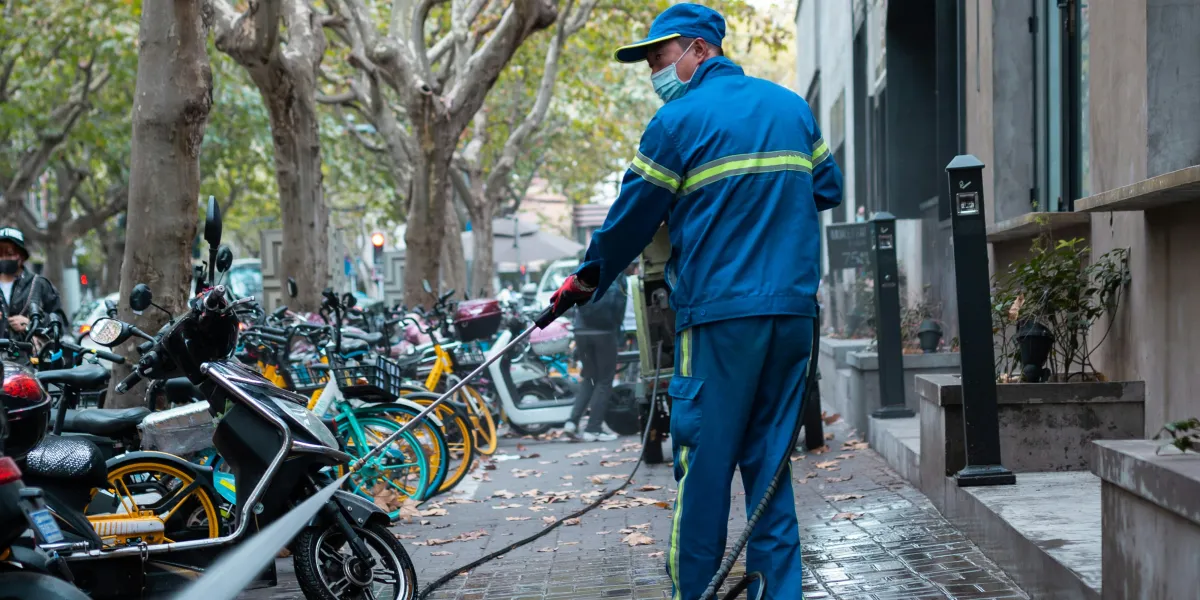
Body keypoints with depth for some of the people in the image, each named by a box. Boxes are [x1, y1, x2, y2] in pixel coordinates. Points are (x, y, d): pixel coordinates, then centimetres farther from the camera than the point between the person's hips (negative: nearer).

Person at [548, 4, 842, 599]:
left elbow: (630, 219, 1)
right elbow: (827, 188, 22)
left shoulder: (680, 120, -4)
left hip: (719, 315, -6)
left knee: (704, 462, 0)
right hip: (794, 309, 6)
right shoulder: (792, 106, 14)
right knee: (768, 459, 11)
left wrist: (584, 283, 14)